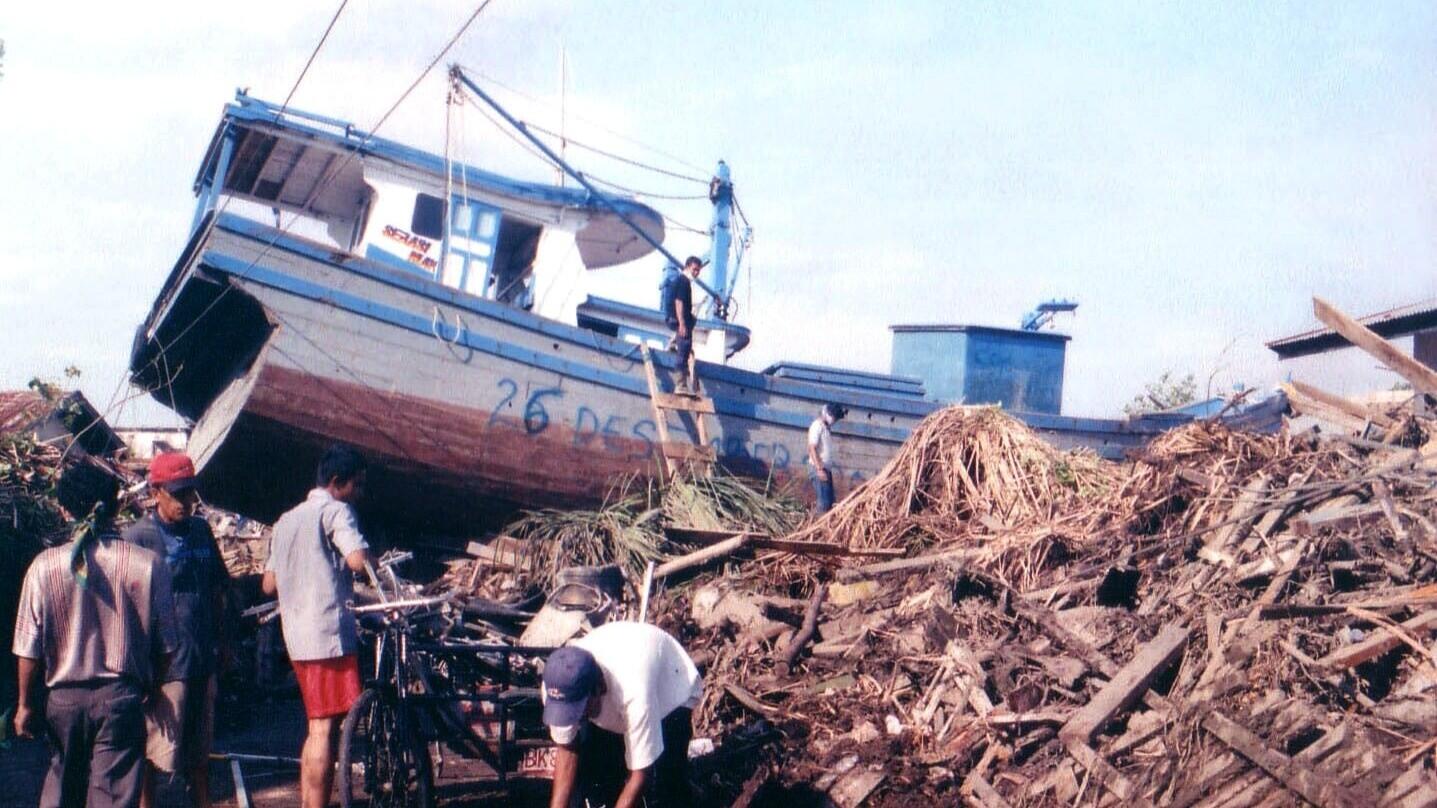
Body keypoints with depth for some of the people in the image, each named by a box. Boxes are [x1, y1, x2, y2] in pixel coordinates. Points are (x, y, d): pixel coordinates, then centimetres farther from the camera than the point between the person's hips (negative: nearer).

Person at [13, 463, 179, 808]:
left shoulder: (44, 566, -7)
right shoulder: (147, 565, -8)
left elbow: (29, 648, -4)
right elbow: (164, 644, -3)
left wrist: (26, 705, 8)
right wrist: (151, 688, 14)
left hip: (64, 698, 2)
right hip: (122, 699, -2)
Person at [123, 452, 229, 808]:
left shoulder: (201, 530, 10)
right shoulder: (138, 537, -10)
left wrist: (221, 642, 18)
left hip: (203, 659, 6)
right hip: (163, 663, -6)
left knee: (199, 752, 16)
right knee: (153, 754, 0)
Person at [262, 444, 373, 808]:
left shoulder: (287, 519, 20)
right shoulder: (335, 510, -7)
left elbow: (269, 583, 20)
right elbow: (358, 559, -23)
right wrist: (376, 557, -2)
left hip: (298, 635, 9)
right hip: (330, 631, -9)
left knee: (317, 728, 16)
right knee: (326, 730, -7)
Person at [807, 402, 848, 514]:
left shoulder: (827, 427, 16)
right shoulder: (817, 426, -12)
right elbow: (812, 449, -19)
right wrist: (819, 469, -22)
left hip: (827, 468, 10)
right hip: (820, 468, -10)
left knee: (830, 500, 10)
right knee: (824, 501, -10)